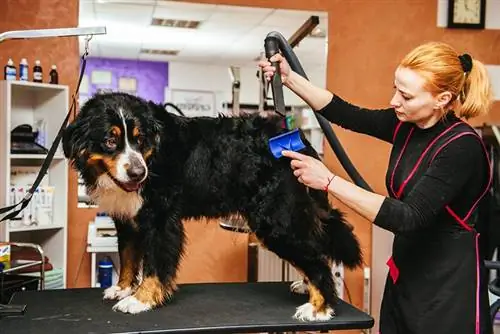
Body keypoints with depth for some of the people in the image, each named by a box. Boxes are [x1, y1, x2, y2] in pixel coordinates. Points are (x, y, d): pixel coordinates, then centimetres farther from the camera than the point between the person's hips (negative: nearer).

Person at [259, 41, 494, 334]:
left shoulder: (462, 146, -23)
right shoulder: (407, 125, -2)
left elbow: (407, 218, -29)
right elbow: (348, 115, 5)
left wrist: (329, 181, -29)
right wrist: (289, 78, -3)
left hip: (449, 284, -7)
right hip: (405, 271, 7)